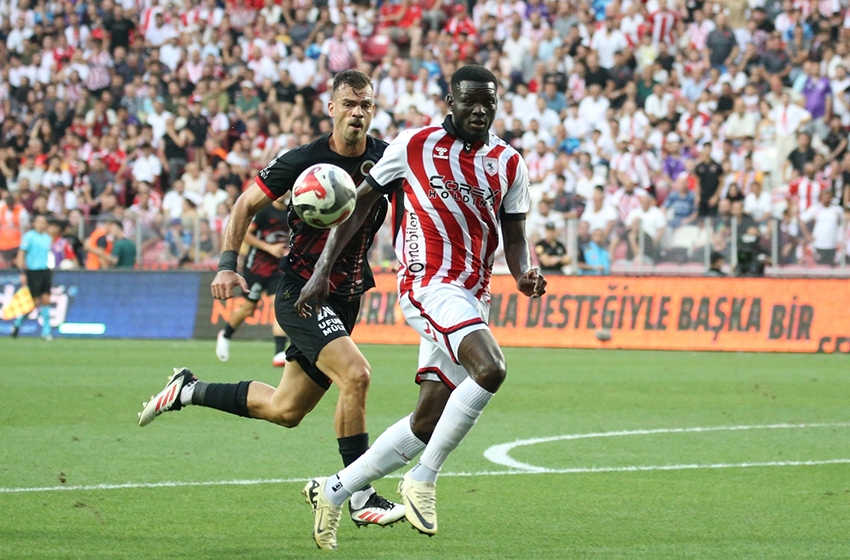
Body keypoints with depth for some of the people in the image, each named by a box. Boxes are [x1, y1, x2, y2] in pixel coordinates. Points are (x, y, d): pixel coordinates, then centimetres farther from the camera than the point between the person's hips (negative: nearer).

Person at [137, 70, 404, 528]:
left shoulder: (387, 159, -3)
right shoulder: (303, 160, -12)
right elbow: (247, 204, 0)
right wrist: (228, 263, -10)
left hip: (346, 297, 6)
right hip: (300, 290, -6)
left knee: (286, 410, 12)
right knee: (355, 374, -26)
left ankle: (189, 391, 34)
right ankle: (360, 496, -17)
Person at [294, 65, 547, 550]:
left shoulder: (509, 164, 11)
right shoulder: (414, 146, 0)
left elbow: (514, 236, 15)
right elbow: (359, 205, 7)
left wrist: (525, 274, -8)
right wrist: (323, 271, 3)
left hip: (473, 299, 6)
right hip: (429, 284, -6)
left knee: (427, 424, 3)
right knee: (490, 368, -30)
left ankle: (333, 492, 17)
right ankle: (422, 481, -20)